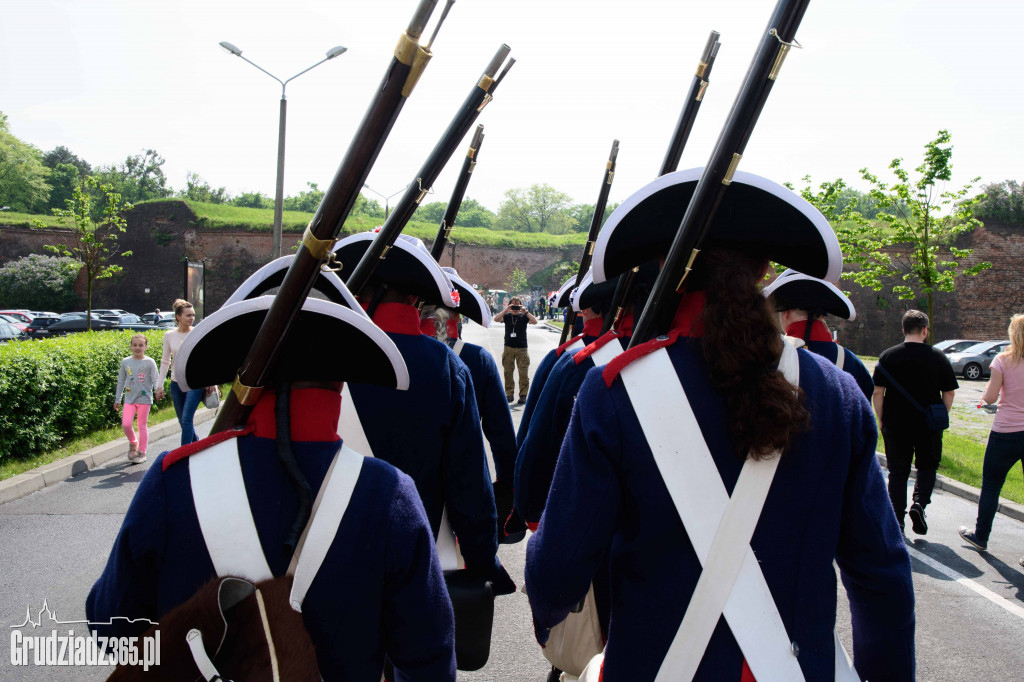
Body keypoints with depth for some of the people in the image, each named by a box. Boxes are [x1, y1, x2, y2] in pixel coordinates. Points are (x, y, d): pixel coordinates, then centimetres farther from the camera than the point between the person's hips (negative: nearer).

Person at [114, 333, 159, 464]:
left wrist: (157, 390, -24)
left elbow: (155, 380, -3)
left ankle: (142, 453, 13)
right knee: (125, 424, -8)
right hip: (129, 399, 2)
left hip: (144, 398, -2)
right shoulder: (125, 362, 5)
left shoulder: (149, 362, -3)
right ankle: (133, 443, 20)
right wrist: (117, 399, 15)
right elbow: (121, 381, 13)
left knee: (142, 426, 3)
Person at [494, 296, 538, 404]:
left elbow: (534, 322, -11)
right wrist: (506, 310, -16)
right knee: (508, 372, 4)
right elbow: (496, 319, -9)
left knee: (523, 373, -4)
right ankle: (509, 394, 14)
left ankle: (523, 395, 2)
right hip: (508, 347, 2)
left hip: (522, 348, -2)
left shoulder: (524, 316, 4)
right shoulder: (507, 316, 7)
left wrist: (525, 311, -18)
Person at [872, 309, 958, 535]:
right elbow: (949, 393, 1)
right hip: (928, 426, 0)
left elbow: (877, 392, -5)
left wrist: (881, 419, 5)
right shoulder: (938, 357, -4)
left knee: (898, 472, 10)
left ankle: (897, 519, 12)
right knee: (927, 466, 19)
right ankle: (920, 503, -3)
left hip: (895, 425, 1)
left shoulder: (888, 356, -4)